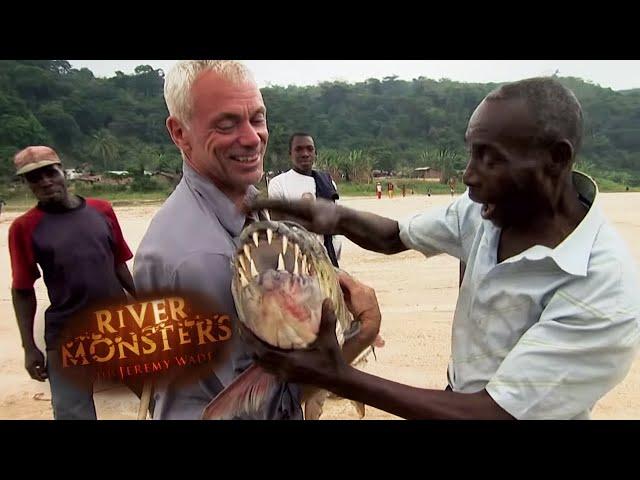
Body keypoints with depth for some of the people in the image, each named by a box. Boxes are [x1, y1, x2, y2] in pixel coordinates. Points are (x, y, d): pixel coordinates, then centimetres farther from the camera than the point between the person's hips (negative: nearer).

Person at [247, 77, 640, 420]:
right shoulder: (484, 210, -11)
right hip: (458, 396, 5)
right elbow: (395, 236, 1)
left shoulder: (606, 292, -30)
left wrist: (338, 379, -35)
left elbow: (495, 413, -30)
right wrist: (336, 216, -21)